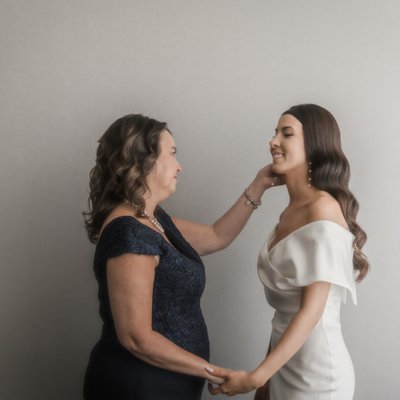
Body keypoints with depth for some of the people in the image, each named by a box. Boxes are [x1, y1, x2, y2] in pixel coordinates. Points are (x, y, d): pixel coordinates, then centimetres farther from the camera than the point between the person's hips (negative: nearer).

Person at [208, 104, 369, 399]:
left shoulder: (323, 209, -18)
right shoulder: (291, 211, 7)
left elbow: (312, 310, -21)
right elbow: (285, 308, 9)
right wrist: (267, 375, 12)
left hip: (316, 367, -7)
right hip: (285, 358, 8)